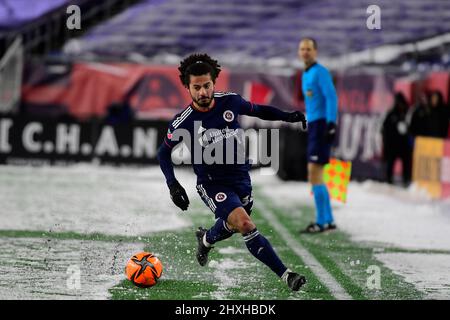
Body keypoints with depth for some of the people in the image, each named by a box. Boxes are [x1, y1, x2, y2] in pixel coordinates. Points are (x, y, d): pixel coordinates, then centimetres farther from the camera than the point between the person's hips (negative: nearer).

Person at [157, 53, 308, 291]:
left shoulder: (230, 102, -10)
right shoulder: (183, 123, -17)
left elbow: (258, 111, 10)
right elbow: (163, 152, -1)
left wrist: (288, 116, -2)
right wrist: (172, 185, -11)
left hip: (241, 180, 5)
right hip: (212, 185, -5)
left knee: (231, 227, 25)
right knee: (245, 225, -26)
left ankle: (206, 239, 61)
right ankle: (286, 275, -23)